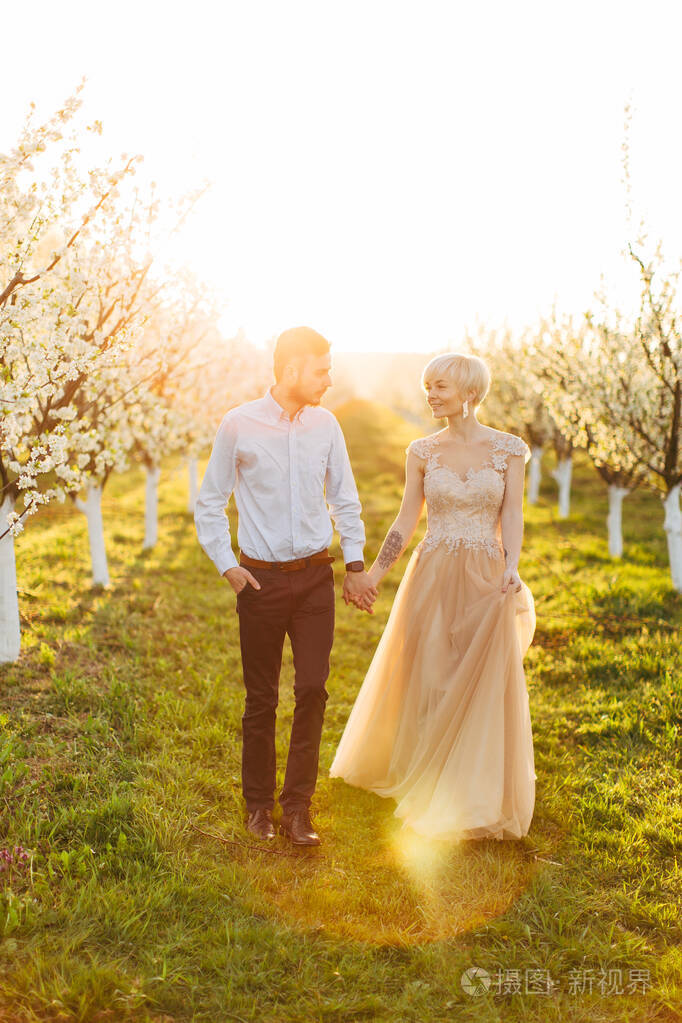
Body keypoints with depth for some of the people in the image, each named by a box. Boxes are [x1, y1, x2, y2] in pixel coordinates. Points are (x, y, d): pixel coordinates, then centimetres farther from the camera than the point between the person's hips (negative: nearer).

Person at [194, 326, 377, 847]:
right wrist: (226, 565, -4)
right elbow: (210, 503, 4)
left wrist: (356, 563, 8)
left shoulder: (325, 423, 4)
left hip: (315, 576, 2)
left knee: (313, 689, -4)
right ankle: (259, 804, 24)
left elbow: (345, 500, 14)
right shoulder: (239, 425, -5)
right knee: (262, 698, 7)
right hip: (262, 579, -2)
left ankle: (298, 807, 10)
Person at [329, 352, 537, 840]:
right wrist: (372, 575, 0)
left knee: (486, 685, 3)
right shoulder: (423, 451, 4)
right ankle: (425, 786, 27)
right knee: (426, 681, 6)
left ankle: (477, 799, 21)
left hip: (486, 580, -1)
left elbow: (513, 516, -1)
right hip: (432, 579, 1)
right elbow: (407, 521, 6)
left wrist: (512, 569, -17)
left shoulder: (509, 448, 1)